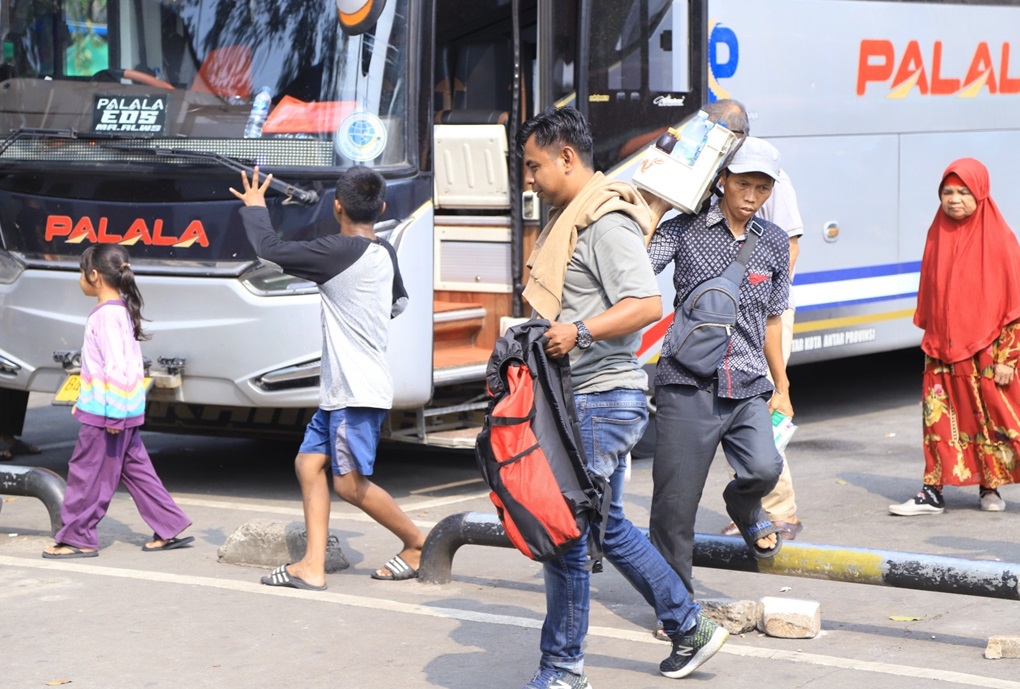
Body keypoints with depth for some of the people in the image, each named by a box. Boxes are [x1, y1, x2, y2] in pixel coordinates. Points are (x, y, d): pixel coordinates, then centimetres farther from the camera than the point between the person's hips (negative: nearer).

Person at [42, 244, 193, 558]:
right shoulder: (120, 311, 12)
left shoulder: (106, 315, -19)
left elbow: (118, 368, -25)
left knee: (87, 473, -1)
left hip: (107, 413, -10)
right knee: (135, 469, 13)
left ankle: (78, 538, 7)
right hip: (122, 412, 10)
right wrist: (85, 400, 26)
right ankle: (170, 529, 14)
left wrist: (114, 414, -24)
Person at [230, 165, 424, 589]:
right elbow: (398, 303, 30)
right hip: (342, 390, 10)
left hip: (358, 392, -10)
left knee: (350, 482, -6)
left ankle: (419, 544, 8)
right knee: (309, 462, 7)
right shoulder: (384, 254, 11)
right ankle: (312, 566, 3)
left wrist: (254, 207, 4)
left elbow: (270, 249, -14)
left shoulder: (341, 251, -16)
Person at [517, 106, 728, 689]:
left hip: (603, 400, -11)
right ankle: (691, 628, 28)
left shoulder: (607, 224, -15)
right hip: (585, 399, 11)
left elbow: (647, 304, -25)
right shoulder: (572, 219, 17)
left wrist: (580, 332, -34)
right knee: (608, 526, 18)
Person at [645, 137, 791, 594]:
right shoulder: (684, 230, 0)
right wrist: (656, 206, -13)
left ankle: (744, 507, 17)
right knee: (676, 501, -3)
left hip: (749, 387, 3)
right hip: (689, 385, -3)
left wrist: (781, 388, 23)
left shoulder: (774, 243, 12)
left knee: (764, 469, -21)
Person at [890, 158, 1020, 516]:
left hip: (985, 350, -4)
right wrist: (930, 338, 12)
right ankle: (933, 493, 3)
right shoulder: (938, 236, 8)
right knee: (939, 418, 1)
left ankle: (990, 488, 18)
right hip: (942, 349, 4)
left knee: (991, 417, 3)